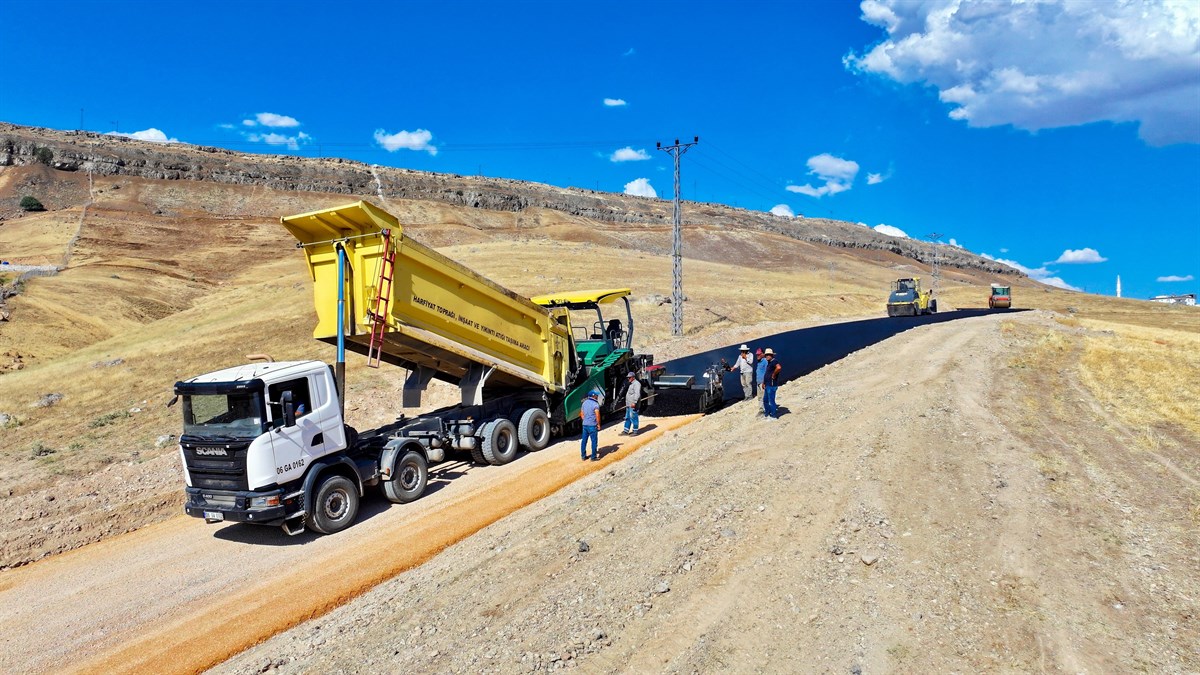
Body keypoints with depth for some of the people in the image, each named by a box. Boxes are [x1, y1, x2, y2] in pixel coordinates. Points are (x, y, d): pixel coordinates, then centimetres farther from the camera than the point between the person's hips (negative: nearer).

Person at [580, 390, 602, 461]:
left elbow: (581, 414, 17)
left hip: (585, 424, 7)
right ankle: (594, 457, 5)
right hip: (592, 425, -7)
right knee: (594, 441, 2)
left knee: (584, 440, 12)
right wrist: (598, 424, -7)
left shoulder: (584, 403, 10)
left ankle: (583, 456, 20)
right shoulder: (595, 404, -13)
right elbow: (597, 415, -18)